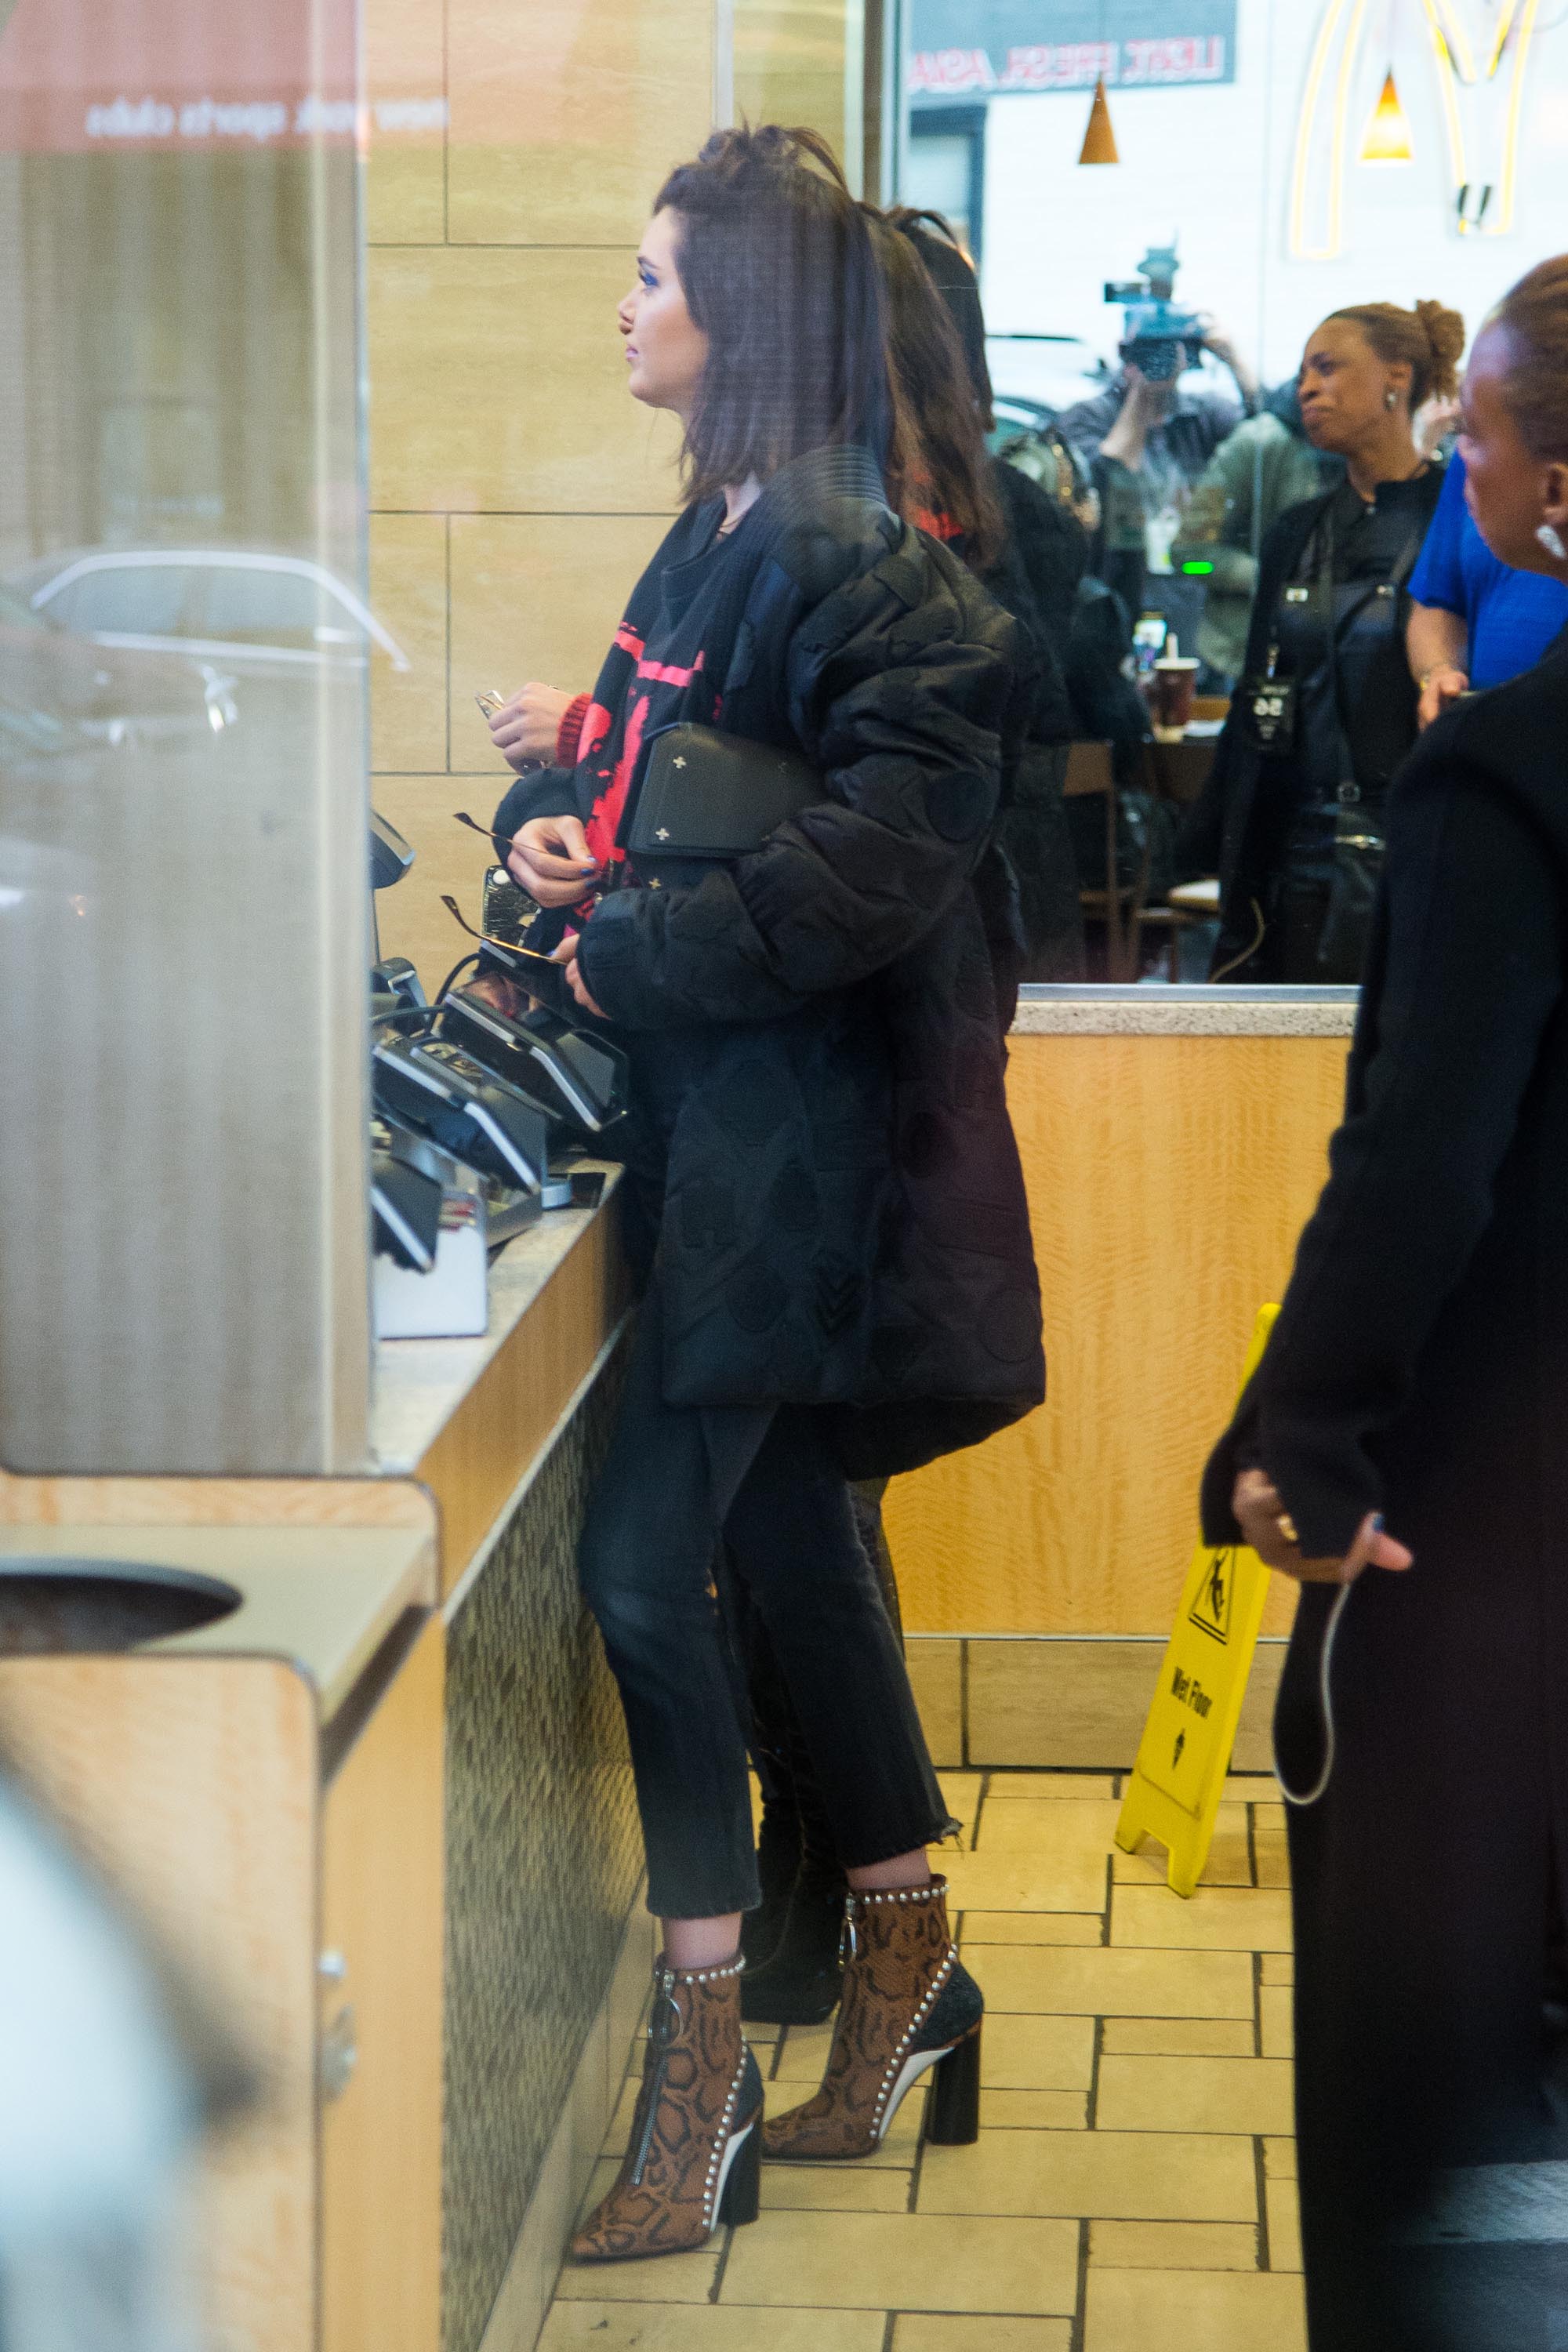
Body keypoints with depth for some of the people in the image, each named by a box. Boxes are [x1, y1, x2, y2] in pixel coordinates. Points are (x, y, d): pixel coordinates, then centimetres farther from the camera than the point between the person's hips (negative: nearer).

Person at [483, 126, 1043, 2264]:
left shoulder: (839, 553, -17)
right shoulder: (723, 532, 13)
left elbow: (893, 842, -26)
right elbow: (650, 766, 22)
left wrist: (635, 950, -18)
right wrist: (559, 814, 0)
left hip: (797, 1124, -10)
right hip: (722, 1111, 10)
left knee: (648, 1564, -9)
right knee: (790, 1540, 16)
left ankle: (701, 2078, 2)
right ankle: (907, 1971, 31)